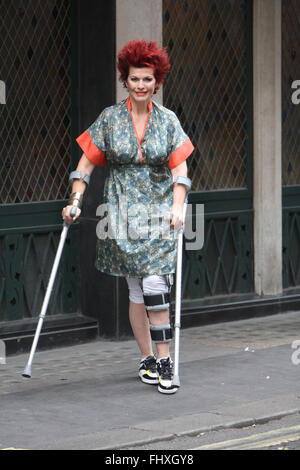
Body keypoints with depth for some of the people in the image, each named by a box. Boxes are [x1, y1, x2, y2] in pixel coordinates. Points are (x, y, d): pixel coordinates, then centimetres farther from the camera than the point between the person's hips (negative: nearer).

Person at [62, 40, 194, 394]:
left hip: (159, 214, 0)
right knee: (137, 291, 2)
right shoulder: (109, 119, 3)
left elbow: (179, 167, 2)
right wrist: (75, 201, -4)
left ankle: (163, 361, -8)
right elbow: (87, 162, 6)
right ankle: (147, 359, 13)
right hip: (122, 214, 1)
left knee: (155, 287, -13)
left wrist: (177, 206, -11)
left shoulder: (168, 120, 5)